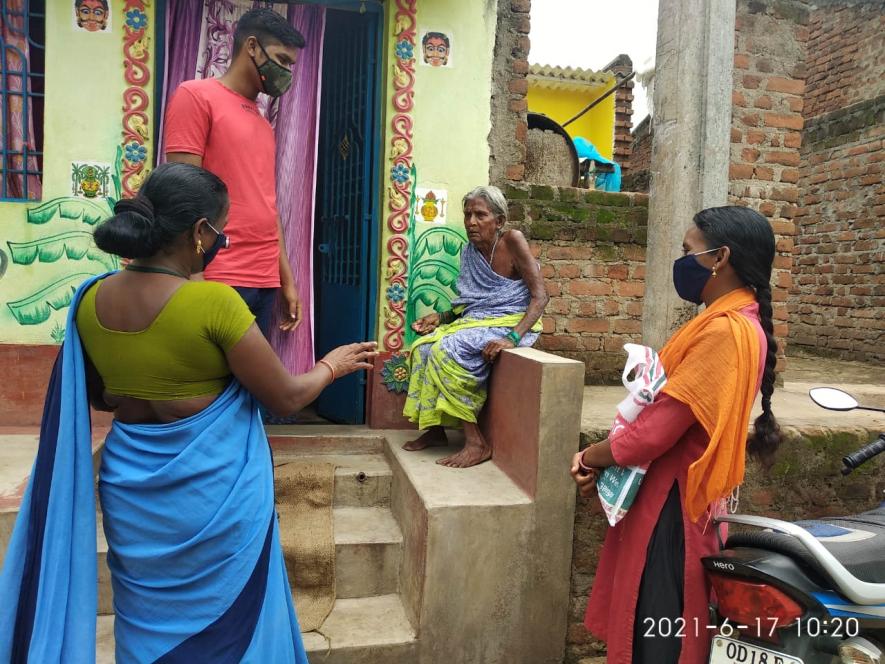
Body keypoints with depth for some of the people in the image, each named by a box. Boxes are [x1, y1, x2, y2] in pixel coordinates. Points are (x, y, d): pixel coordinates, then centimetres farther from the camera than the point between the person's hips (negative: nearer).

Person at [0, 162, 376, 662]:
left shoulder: (91, 300, -4)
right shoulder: (214, 301, -22)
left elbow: (99, 397, 11)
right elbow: (286, 398, -14)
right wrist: (334, 364, 3)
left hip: (130, 492, 5)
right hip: (214, 493, -5)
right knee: (224, 623, 18)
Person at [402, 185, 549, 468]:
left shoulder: (512, 241, -13)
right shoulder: (469, 251, 6)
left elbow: (540, 296, -18)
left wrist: (513, 337, -30)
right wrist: (440, 317, 1)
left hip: (510, 323, -7)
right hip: (476, 321, 7)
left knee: (448, 350, -27)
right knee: (425, 347, -12)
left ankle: (477, 442, -19)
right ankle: (435, 430, 1)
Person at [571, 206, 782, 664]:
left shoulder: (725, 329, -23)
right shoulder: (735, 321, 11)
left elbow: (657, 430, -25)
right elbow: (667, 413, 11)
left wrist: (591, 457, -7)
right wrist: (605, 462, 3)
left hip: (673, 501, -9)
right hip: (669, 491, 10)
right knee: (647, 623, 22)